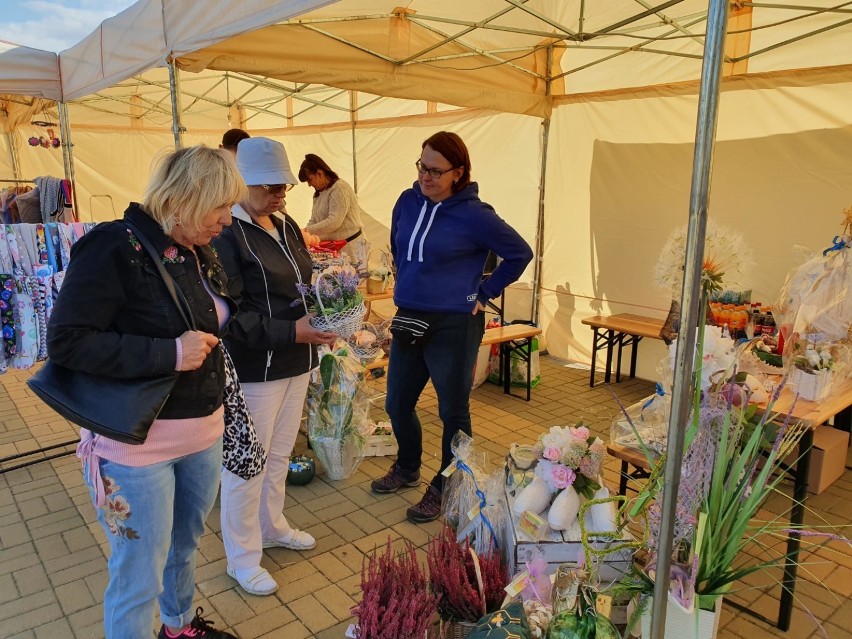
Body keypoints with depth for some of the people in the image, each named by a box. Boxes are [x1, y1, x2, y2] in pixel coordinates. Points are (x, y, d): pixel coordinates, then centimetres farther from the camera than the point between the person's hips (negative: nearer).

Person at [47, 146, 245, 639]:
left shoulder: (201, 253, 6)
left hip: (203, 434, 8)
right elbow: (67, 342, -20)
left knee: (184, 548, 26)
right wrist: (169, 354, -25)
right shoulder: (115, 248, -17)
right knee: (139, 577, 8)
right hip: (137, 444, -7)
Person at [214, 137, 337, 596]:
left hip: (295, 364, 8)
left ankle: (271, 526, 44)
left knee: (279, 454, 23)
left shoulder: (287, 226, 9)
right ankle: (242, 557, 27)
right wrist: (291, 332, -28)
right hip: (253, 369, -8)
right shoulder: (226, 234, -17)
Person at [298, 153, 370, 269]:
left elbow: (334, 222, -22)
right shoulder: (319, 193, 13)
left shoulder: (339, 188, -14)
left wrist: (307, 231, -19)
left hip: (350, 246, -8)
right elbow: (314, 221, 14)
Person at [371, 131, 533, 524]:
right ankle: (407, 469, 43)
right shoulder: (407, 202, 3)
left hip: (454, 326, -6)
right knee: (397, 404, 17)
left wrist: (485, 293, -4)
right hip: (409, 321, 6)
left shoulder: (473, 215, -13)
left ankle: (443, 489, 28)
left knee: (453, 411, 9)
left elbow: (520, 254, -3)